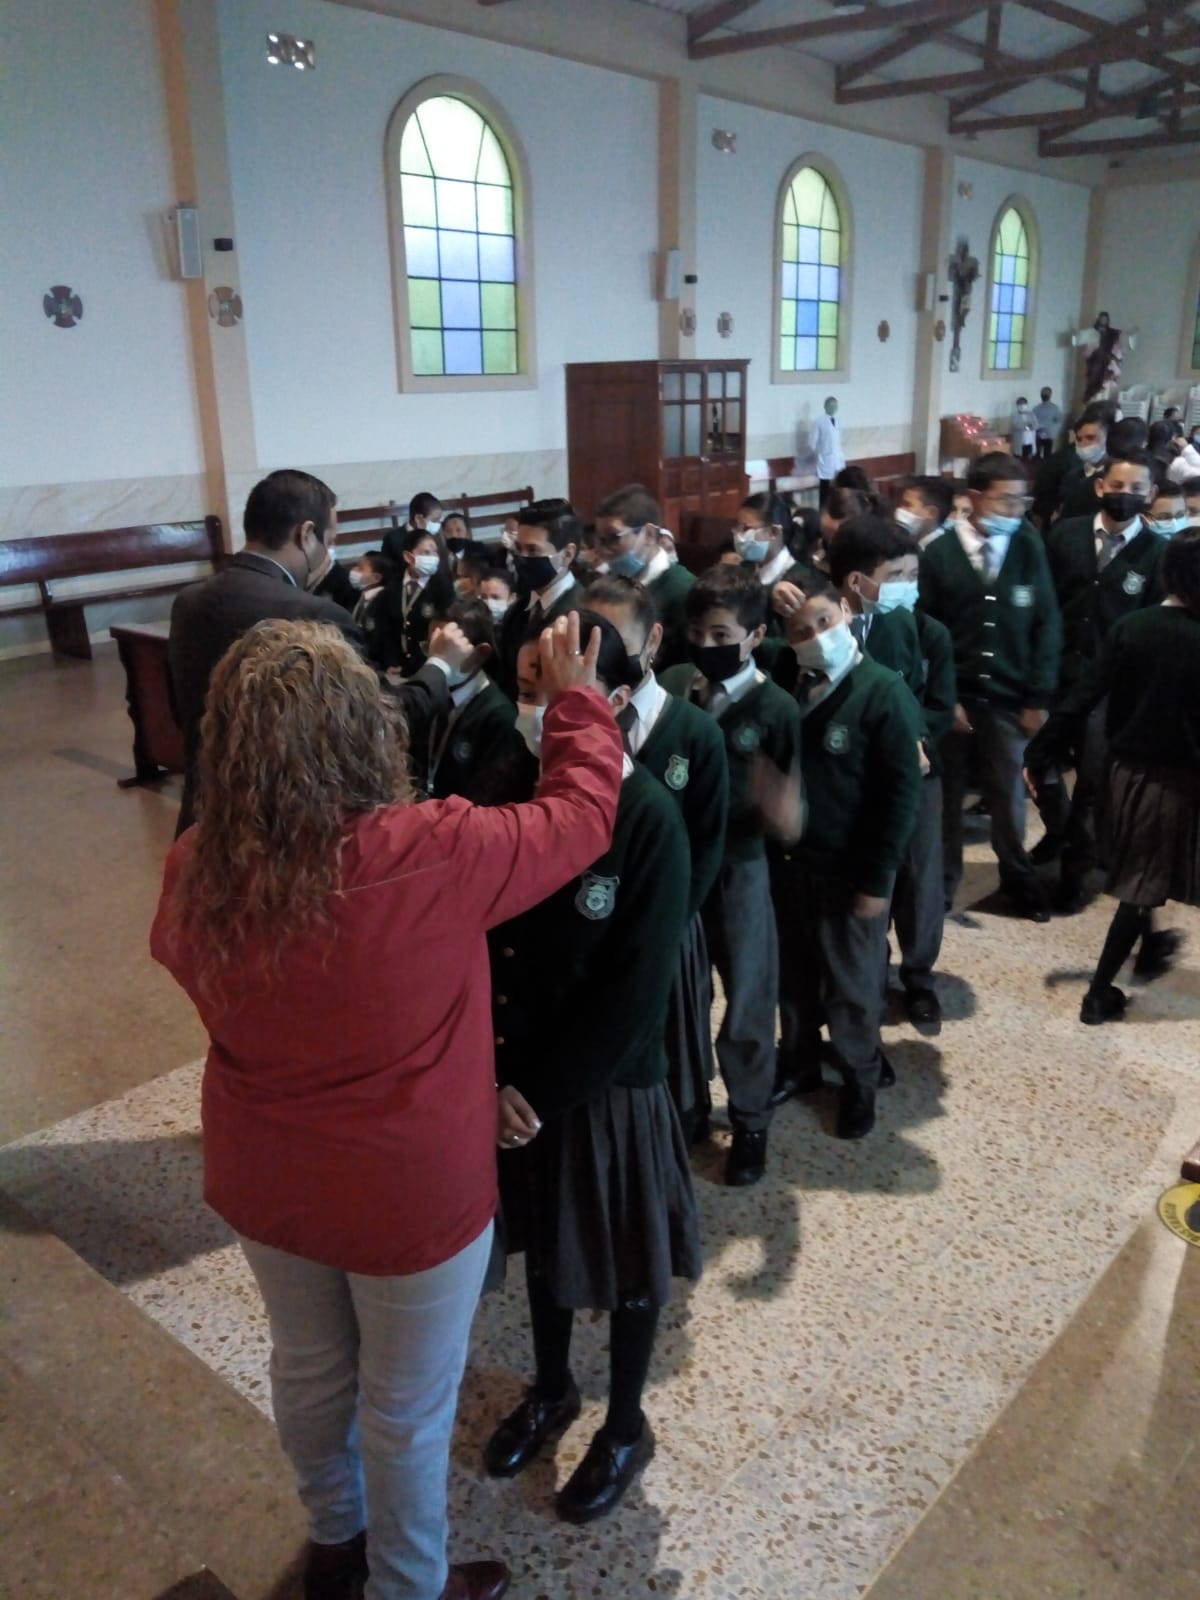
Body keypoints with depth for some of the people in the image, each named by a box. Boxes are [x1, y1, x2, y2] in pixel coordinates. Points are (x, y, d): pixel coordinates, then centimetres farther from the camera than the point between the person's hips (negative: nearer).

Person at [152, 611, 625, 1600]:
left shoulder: (198, 871, -16)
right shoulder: (430, 856, -31)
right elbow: (581, 813, -15)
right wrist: (577, 700, -1)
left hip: (260, 1180, 5)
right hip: (409, 1191, -5)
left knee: (309, 1368, 29)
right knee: (406, 1407, 20)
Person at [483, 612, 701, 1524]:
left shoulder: (649, 818, -22)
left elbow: (637, 990, -20)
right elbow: (476, 940, -4)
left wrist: (545, 1090, -16)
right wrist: (498, 1076, -11)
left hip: (608, 1083, -4)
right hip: (517, 1072, 5)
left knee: (623, 1261, 16)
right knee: (542, 1238, 24)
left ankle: (627, 1428, 41)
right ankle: (552, 1389, 50)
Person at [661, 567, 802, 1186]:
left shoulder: (775, 708, -13)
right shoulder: (670, 686, -7)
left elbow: (788, 812, -11)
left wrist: (782, 808, -34)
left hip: (738, 869, -2)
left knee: (746, 1004, 11)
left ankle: (749, 1123, 32)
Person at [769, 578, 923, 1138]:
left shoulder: (885, 692, -14)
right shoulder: (783, 680, -2)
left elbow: (901, 793, -14)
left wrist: (877, 878, -15)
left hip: (849, 869, -4)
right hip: (785, 859, 4)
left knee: (851, 983, 13)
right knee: (793, 974, 19)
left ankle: (860, 1079, 33)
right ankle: (798, 1062, 40)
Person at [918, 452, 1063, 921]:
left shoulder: (1030, 550, -1)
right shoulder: (940, 554, -6)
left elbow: (1047, 626, 1)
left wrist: (1039, 697, -3)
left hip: (1009, 698, 1)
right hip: (953, 697, -1)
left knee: (1008, 793, 12)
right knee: (946, 793, 10)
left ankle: (1018, 877, 31)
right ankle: (941, 882, 26)